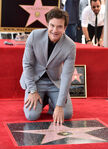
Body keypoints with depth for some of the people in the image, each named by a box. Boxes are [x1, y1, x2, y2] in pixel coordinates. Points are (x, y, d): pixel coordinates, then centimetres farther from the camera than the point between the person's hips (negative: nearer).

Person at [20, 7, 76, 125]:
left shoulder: (70, 46, -20)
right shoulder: (34, 36, -19)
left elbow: (66, 76, -19)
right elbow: (27, 64, -10)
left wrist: (59, 106, -24)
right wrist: (33, 91, -15)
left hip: (55, 81, 1)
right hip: (35, 79, -1)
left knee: (67, 114, -13)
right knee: (32, 115, -18)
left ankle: (52, 103, 20)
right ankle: (42, 100, 16)